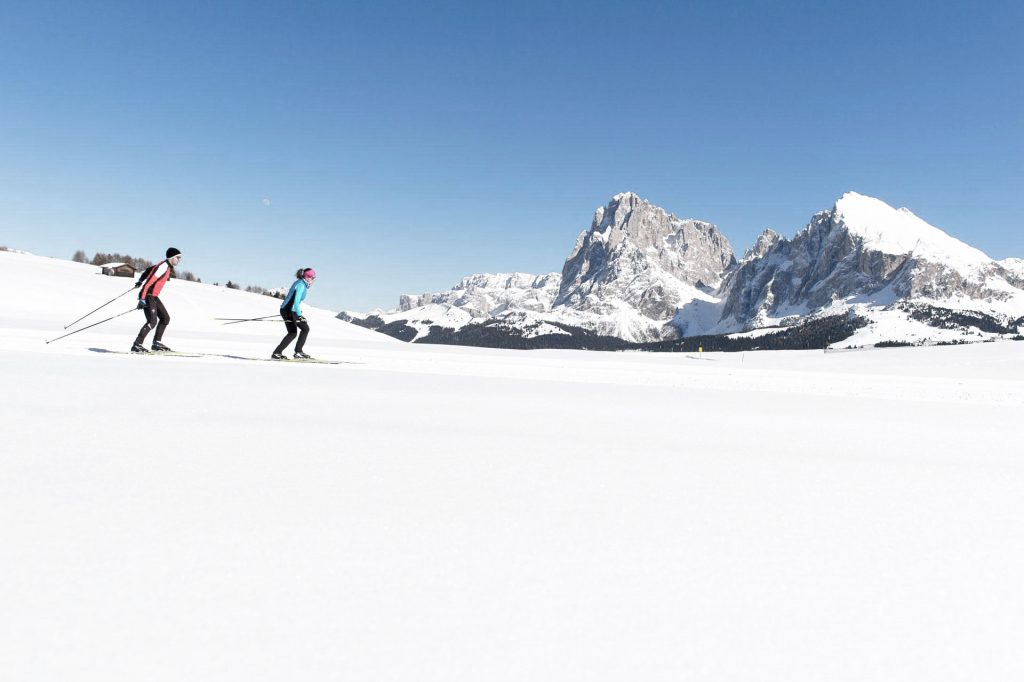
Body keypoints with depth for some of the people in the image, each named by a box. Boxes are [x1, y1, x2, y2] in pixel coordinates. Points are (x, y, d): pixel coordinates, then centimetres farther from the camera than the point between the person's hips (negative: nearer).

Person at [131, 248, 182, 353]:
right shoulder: (163, 267, -20)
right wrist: (142, 299, -28)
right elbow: (149, 282, -25)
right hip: (148, 296, -10)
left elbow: (149, 269, 25)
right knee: (152, 321, -18)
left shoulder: (166, 266, 9)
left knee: (165, 318, 10)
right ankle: (137, 345, -15)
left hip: (154, 296, 10)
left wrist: (141, 281, 37)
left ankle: (157, 343, 16)